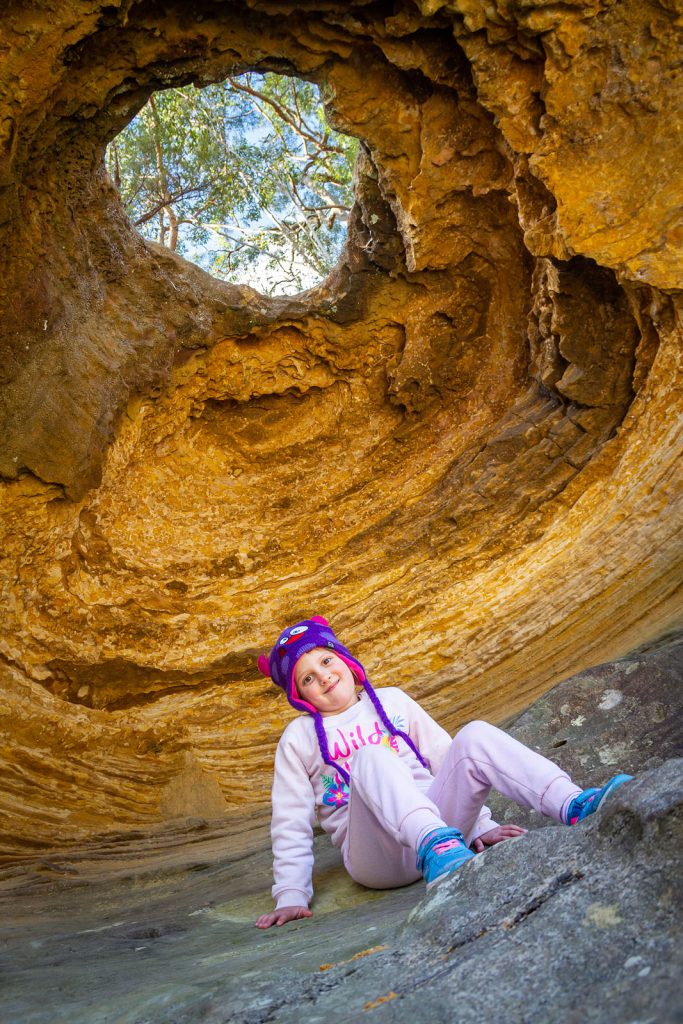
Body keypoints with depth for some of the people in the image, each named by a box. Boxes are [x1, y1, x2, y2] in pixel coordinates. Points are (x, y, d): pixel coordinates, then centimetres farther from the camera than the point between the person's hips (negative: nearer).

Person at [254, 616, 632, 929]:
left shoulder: (392, 701, 19)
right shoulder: (299, 738, 11)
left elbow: (447, 759, 18)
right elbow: (291, 825, 8)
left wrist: (479, 824, 8)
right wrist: (292, 896, -1)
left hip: (436, 817, 3)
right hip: (377, 853, -3)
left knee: (476, 736, -21)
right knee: (371, 757, -32)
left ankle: (575, 806, -38)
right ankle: (438, 847, -56)